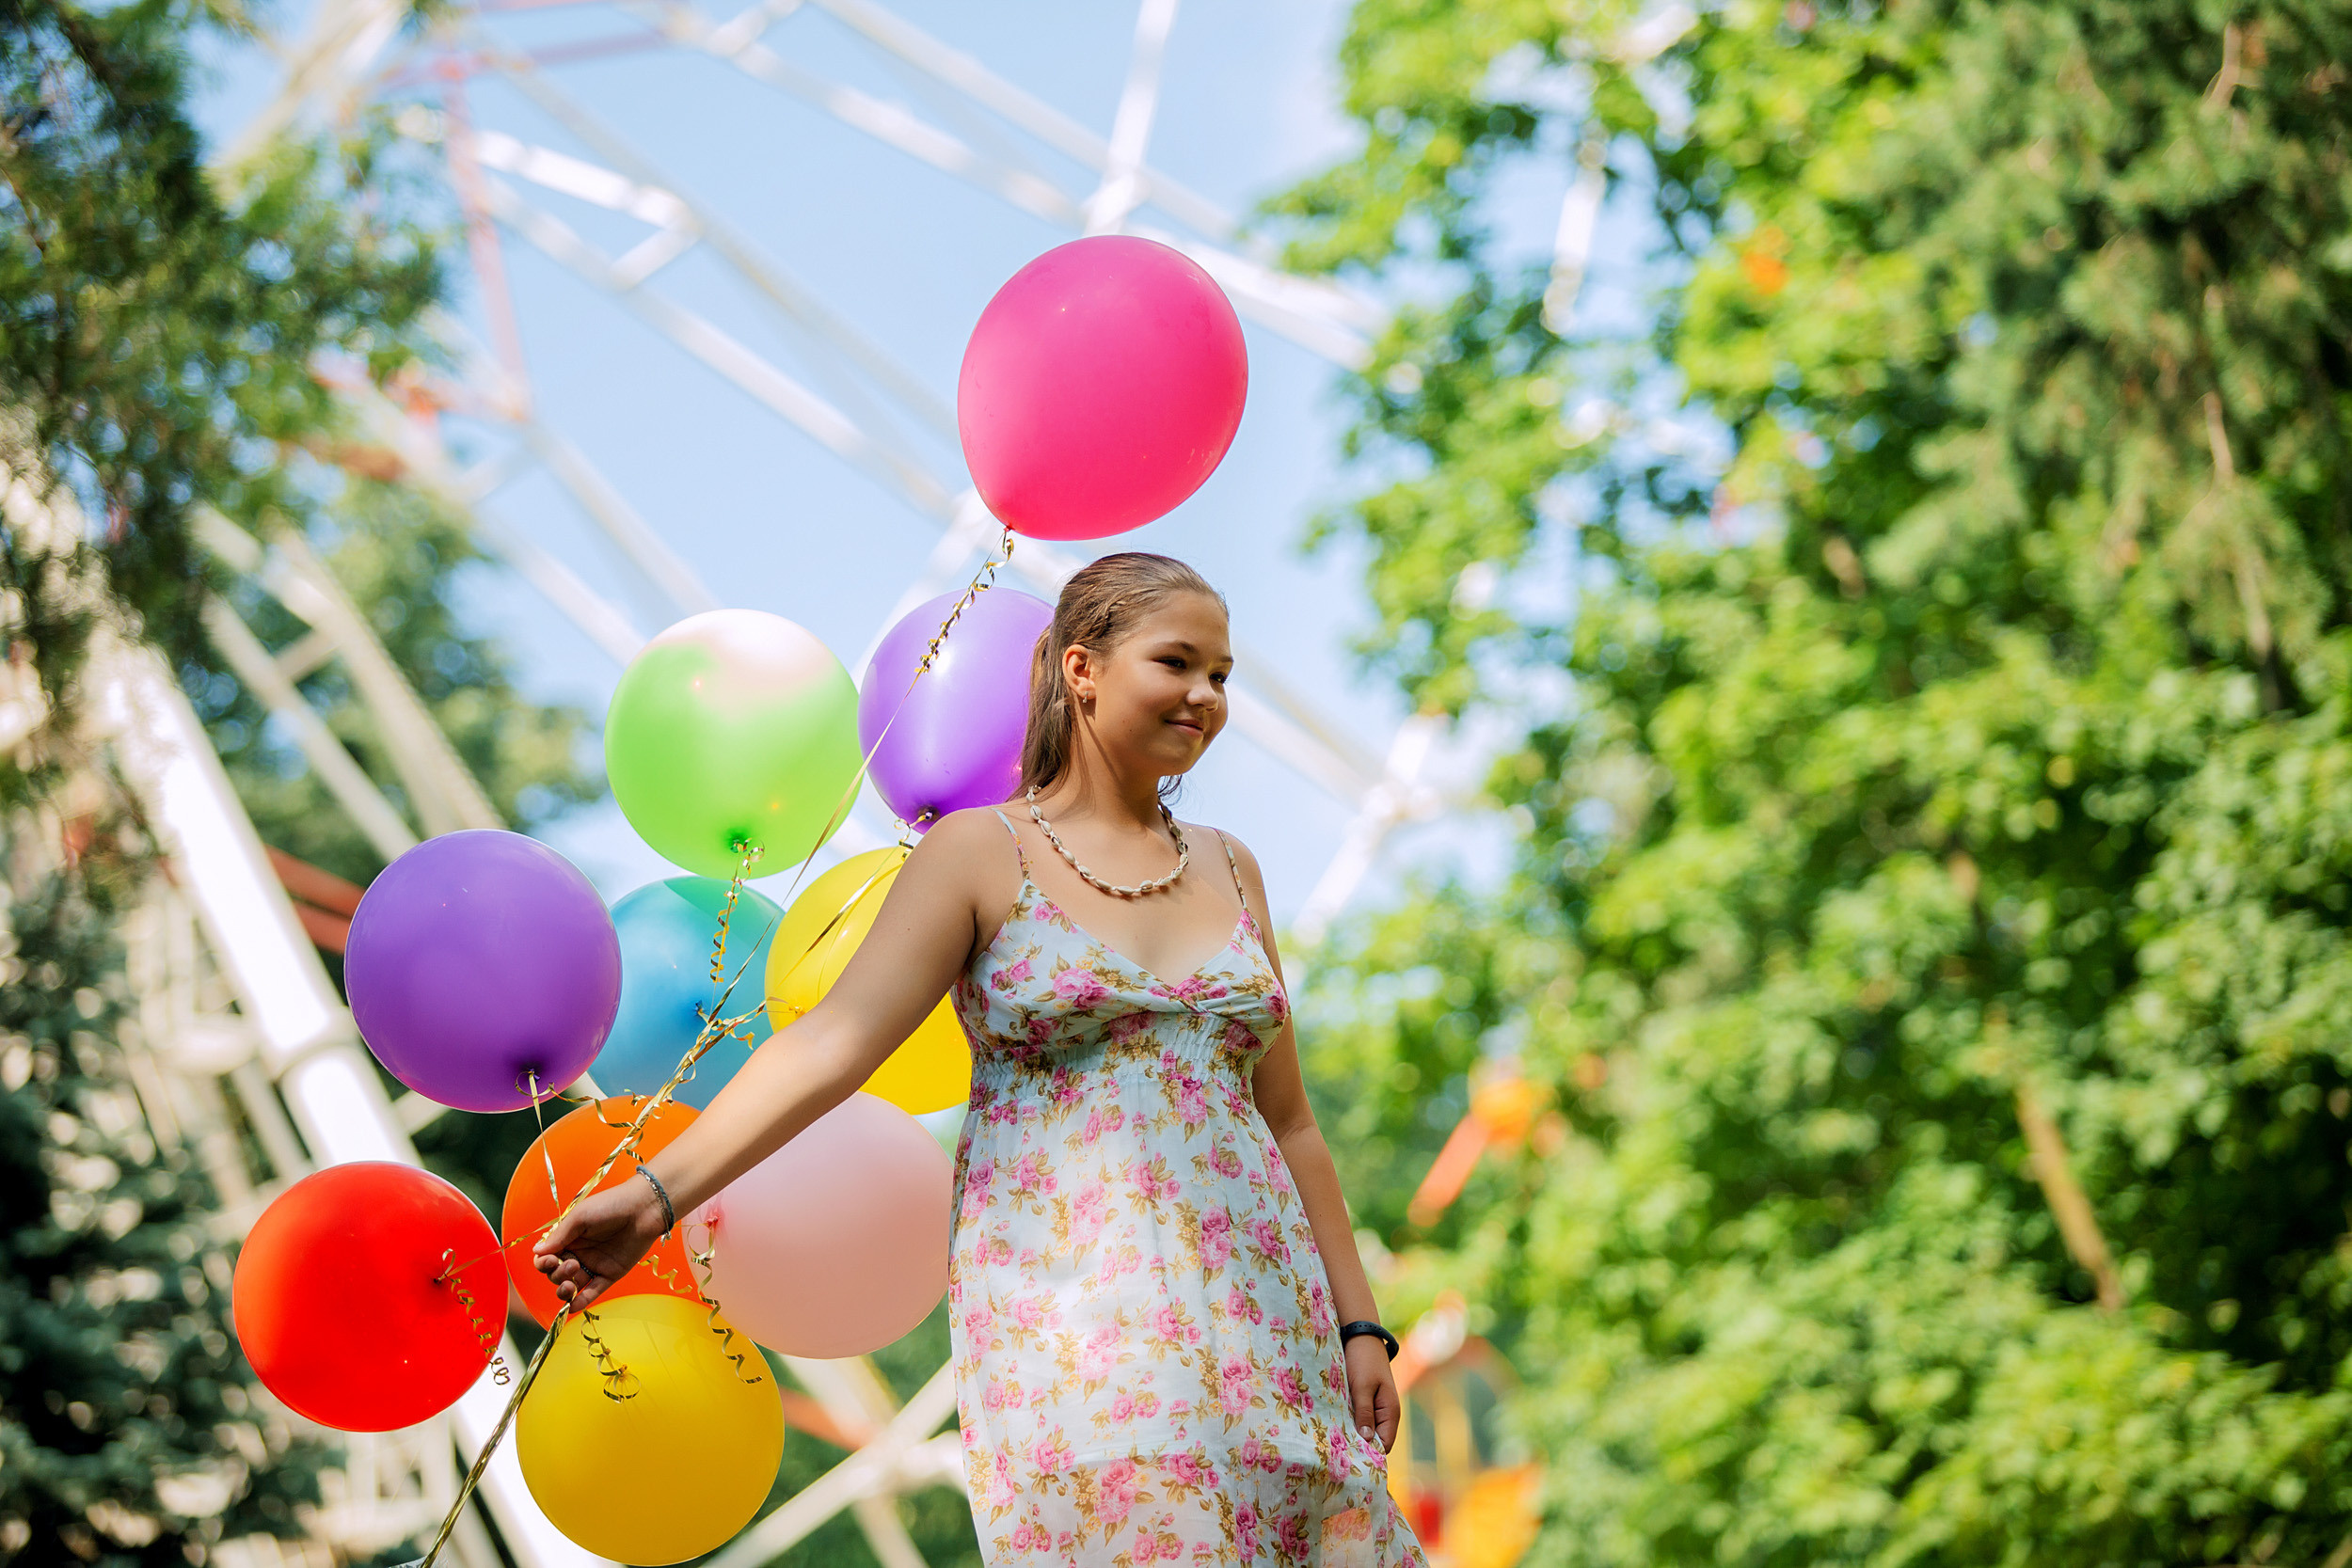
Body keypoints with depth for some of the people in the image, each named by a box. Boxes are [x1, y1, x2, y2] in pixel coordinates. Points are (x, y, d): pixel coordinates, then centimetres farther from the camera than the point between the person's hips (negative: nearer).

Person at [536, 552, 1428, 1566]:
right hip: (1069, 1320, -5)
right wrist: (656, 1193, -22)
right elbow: (834, 1037, -10)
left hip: (1253, 1319, 5)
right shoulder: (980, 854, 1)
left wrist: (1358, 1320, 12)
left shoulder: (1228, 868, 15)